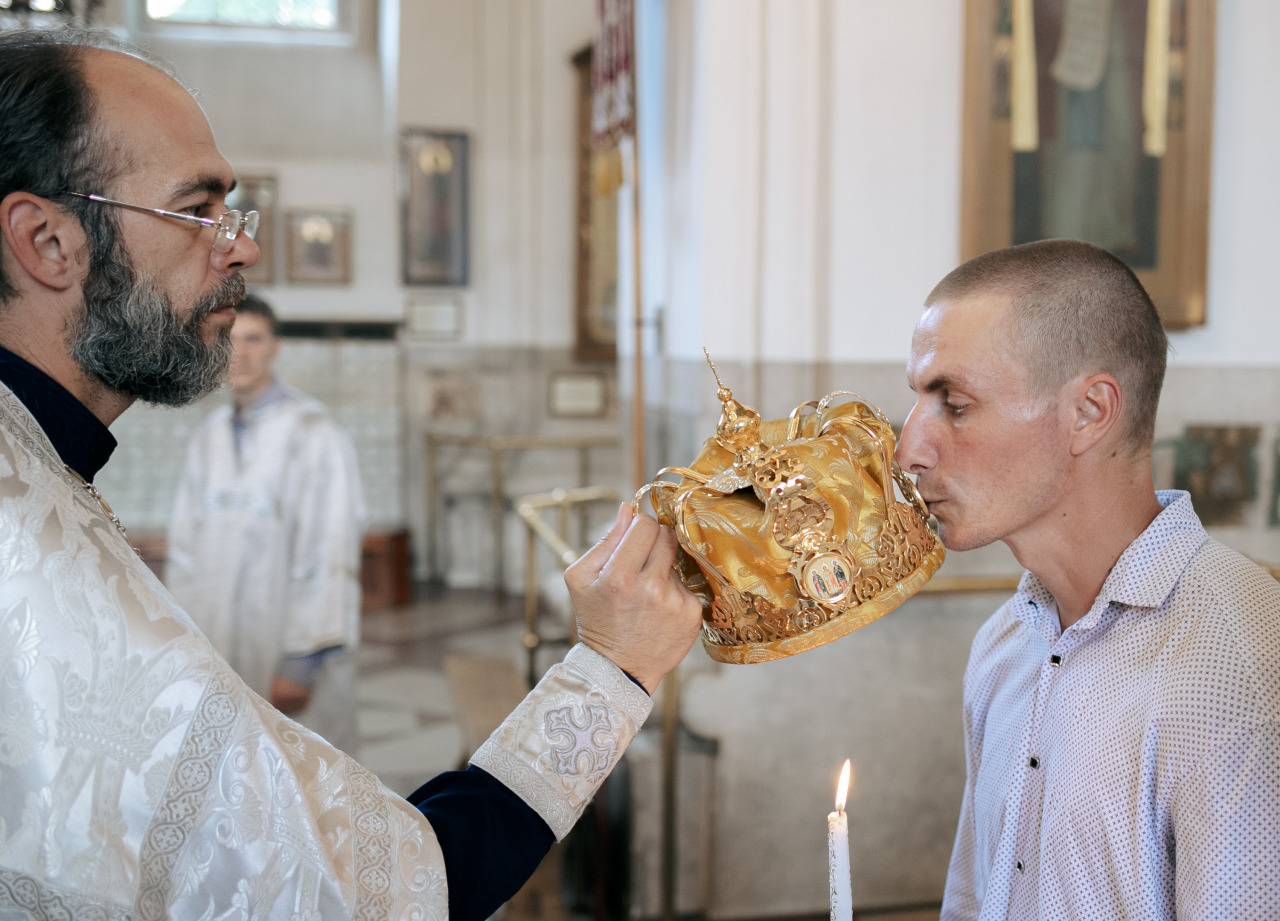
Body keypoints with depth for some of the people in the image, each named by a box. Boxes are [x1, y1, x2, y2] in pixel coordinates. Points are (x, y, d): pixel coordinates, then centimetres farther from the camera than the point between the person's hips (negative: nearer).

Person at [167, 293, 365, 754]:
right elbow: (186, 543, 13)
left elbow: (329, 552, -13)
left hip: (284, 647, -6)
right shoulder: (210, 435, 10)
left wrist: (301, 662, -15)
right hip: (218, 644, 6)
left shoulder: (311, 432, -10)